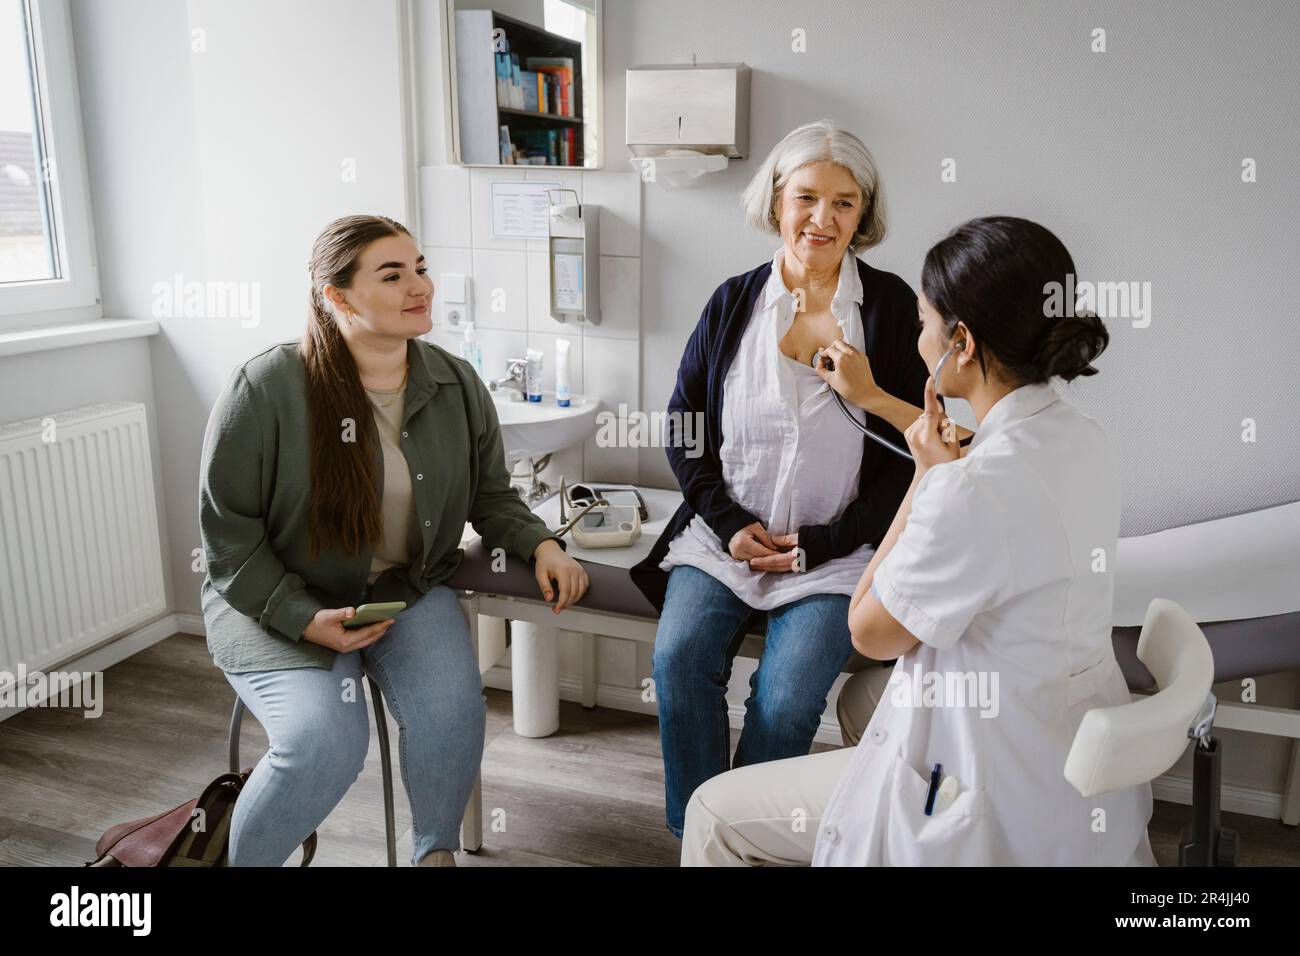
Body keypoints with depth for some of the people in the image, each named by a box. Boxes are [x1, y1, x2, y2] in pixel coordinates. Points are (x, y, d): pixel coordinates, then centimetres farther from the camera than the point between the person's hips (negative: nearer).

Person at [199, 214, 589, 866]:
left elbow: (490, 495, 9)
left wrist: (540, 543, -10)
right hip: (281, 604, -3)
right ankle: (239, 855, 7)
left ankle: (436, 850, 10)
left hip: (409, 590, 4)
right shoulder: (267, 389, -16)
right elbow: (227, 531, -10)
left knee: (452, 710, -22)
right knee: (324, 741, -25)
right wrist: (306, 619, -19)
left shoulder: (457, 385, -3)